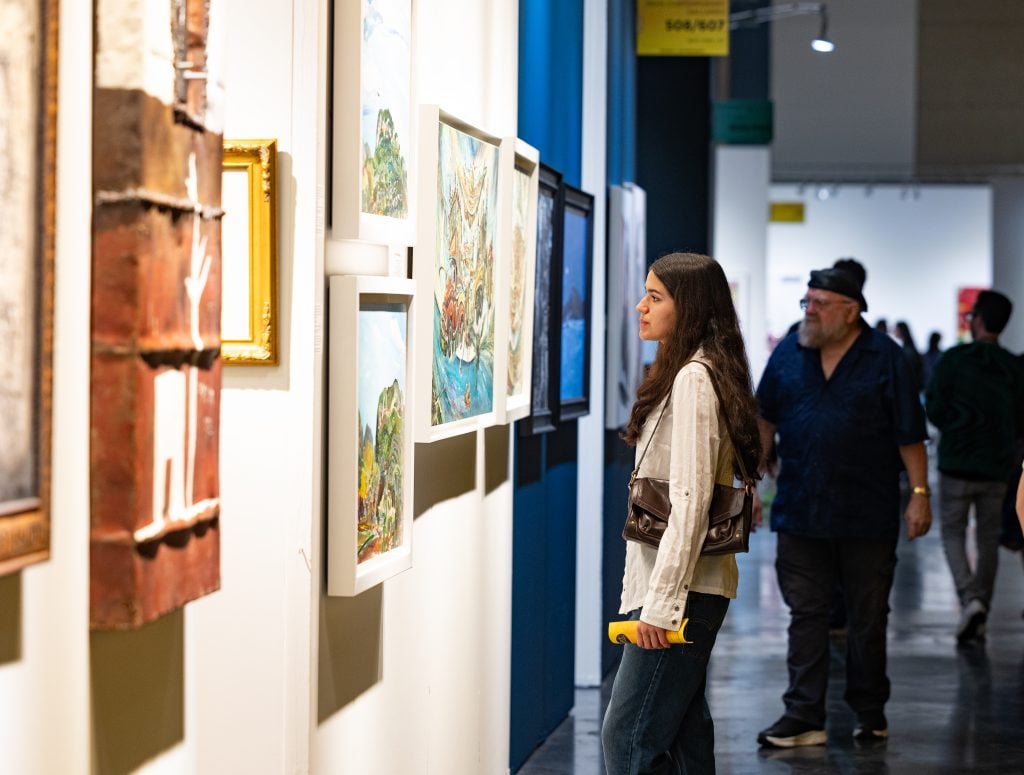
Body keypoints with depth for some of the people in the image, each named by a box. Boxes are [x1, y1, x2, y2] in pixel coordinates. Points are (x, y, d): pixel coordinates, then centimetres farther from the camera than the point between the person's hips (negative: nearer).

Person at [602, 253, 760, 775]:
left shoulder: (692, 380, -15)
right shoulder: (686, 373, 16)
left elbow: (690, 501, -21)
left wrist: (661, 602, -21)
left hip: (683, 588, -10)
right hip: (685, 588, 10)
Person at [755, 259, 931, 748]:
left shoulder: (885, 358, -5)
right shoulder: (788, 353, 4)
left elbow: (909, 433, -4)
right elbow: (765, 420, 11)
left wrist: (919, 494, -8)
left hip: (868, 517, -2)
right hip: (800, 512, 2)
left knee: (868, 619, 8)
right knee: (806, 615, 2)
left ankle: (870, 713, 21)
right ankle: (804, 717, 4)